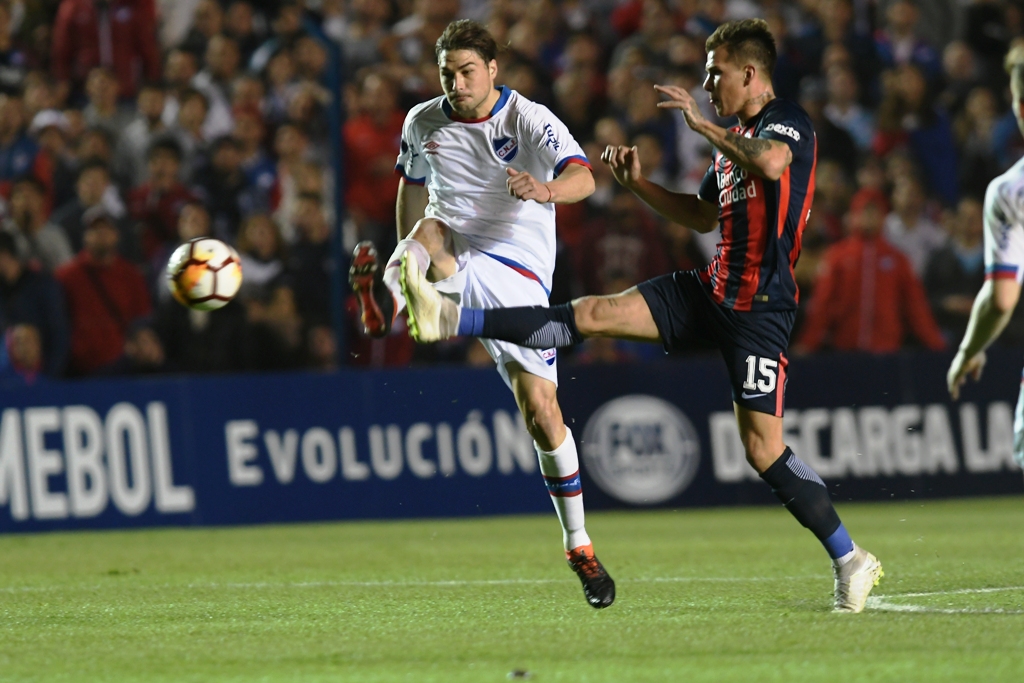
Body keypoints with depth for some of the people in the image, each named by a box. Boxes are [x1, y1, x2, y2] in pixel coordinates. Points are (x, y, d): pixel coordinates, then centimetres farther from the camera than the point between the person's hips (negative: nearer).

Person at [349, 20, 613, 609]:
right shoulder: (423, 124, 5)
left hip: (519, 277, -2)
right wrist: (411, 266, 22)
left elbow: (584, 178, -24)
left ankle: (580, 548, 7)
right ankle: (386, 301, -67)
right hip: (453, 268, 2)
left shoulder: (529, 121, -8)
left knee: (541, 408, -7)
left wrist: (547, 189, -47)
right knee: (431, 229, -33)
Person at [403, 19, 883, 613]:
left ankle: (851, 560, -1)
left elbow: (773, 163, -33)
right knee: (594, 315, -1)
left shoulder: (789, 122, -9)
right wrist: (639, 183, 18)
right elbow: (704, 216, 30)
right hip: (710, 290, 8)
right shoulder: (734, 140, 18)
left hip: (760, 309, -8)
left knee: (763, 448, -11)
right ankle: (452, 321, -6)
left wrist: (701, 122, -23)